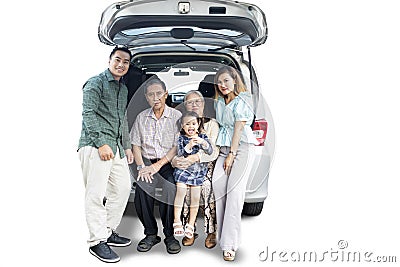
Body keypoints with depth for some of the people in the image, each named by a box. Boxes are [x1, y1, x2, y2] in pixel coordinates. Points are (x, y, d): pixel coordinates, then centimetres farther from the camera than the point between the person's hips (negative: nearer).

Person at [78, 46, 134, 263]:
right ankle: (97, 242, -1)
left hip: (116, 147, 9)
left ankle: (109, 231, 24)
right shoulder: (95, 83, -4)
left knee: (123, 188, 11)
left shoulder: (123, 89, 22)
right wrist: (101, 143, -21)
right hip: (96, 145, -9)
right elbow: (88, 114, -14)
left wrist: (127, 146, 23)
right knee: (96, 194, -8)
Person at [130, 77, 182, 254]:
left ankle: (169, 235, -14)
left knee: (168, 189, -32)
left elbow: (177, 147, -4)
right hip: (147, 162, 2)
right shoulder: (142, 117, 12)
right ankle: (151, 234, -12)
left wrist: (158, 165, -13)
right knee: (142, 188, -29)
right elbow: (136, 145, 10)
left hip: (169, 164, -2)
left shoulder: (176, 116, 2)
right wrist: (141, 166, -7)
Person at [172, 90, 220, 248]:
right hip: (185, 167, 2)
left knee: (207, 185, -27)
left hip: (206, 164, -2)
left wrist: (196, 157, -28)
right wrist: (174, 160, -21)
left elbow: (214, 150, -11)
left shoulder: (212, 124, 4)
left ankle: (211, 232, -12)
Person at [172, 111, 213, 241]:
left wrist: (203, 143, -23)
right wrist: (189, 146, -27)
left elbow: (210, 151, -5)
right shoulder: (181, 138, 1)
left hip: (198, 172, 2)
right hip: (183, 170, -2)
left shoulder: (203, 137, 6)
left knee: (195, 198, 3)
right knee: (181, 192, -16)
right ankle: (177, 221, -4)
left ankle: (191, 224, 15)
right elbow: (179, 154, -12)